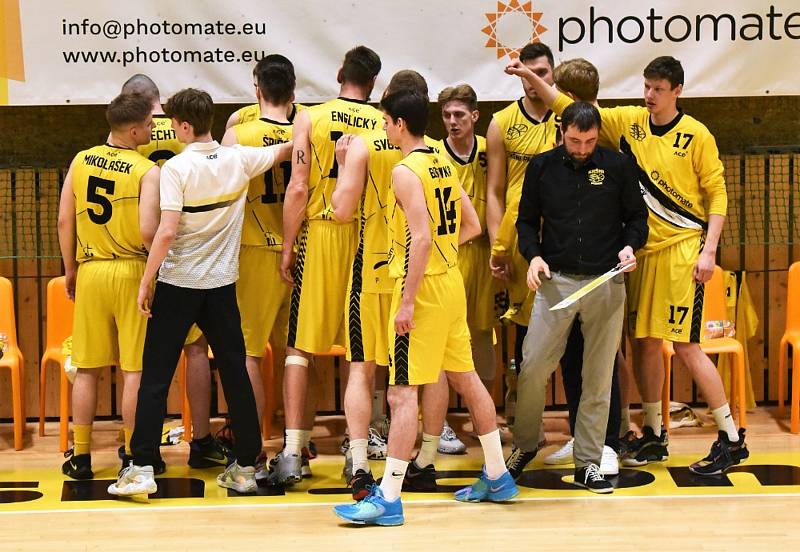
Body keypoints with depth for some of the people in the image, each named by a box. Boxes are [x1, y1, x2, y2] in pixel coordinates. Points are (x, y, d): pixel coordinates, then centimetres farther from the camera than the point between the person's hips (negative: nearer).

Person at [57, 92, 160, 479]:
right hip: (132, 272, -4)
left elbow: (64, 221, 5)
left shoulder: (81, 161, 3)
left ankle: (80, 455, 14)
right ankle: (133, 455, 7)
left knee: (87, 368, 11)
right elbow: (149, 232, -21)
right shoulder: (148, 172, -11)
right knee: (134, 369, 3)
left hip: (89, 272, 4)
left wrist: (70, 268, 15)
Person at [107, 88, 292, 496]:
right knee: (235, 374, 9)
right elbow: (286, 150, 17)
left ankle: (141, 467, -1)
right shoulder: (239, 160, 0)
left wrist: (146, 282, -11)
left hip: (177, 283, -4)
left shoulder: (177, 167, -13)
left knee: (156, 376, 2)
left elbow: (167, 232, -19)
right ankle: (245, 467, 12)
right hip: (222, 283, 4)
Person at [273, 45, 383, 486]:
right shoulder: (385, 124, 0)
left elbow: (298, 189, -8)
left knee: (299, 347, 5)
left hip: (318, 235, -1)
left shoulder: (310, 119, -3)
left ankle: (292, 452, -3)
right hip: (368, 237, 1)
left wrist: (287, 247, -1)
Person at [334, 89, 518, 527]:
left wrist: (407, 302, -21)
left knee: (403, 392, -8)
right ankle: (497, 478, 26)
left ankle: (388, 498, -9)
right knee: (466, 379, 17)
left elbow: (421, 237, -22)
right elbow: (472, 226, 17)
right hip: (451, 282, 9)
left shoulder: (406, 170, -15)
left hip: (423, 286, -9)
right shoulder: (443, 165, 11)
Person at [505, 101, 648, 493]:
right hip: (556, 281, 0)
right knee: (532, 368, -5)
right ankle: (524, 446, 17)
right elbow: (527, 220, 12)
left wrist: (630, 246, -9)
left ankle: (588, 463, 11)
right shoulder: (542, 167, 5)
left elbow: (637, 217, 10)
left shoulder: (617, 166, 3)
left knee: (599, 377, 3)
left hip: (606, 283, 0)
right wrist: (533, 255, -6)